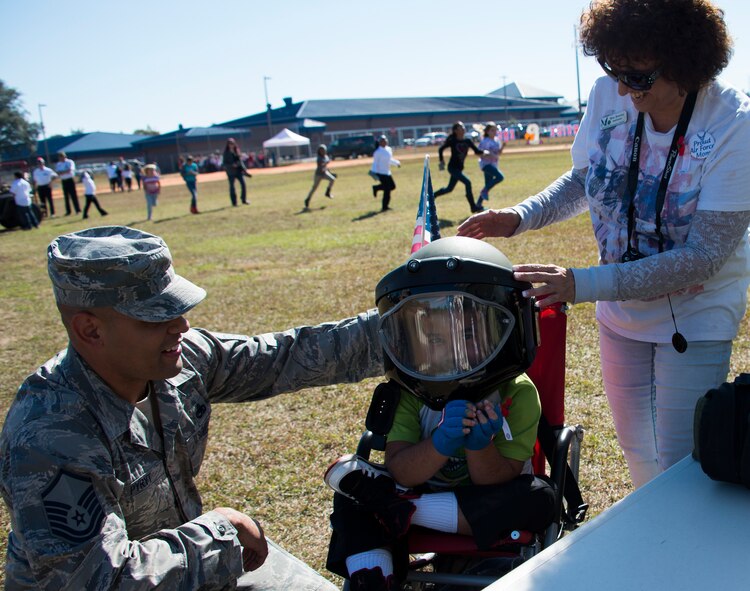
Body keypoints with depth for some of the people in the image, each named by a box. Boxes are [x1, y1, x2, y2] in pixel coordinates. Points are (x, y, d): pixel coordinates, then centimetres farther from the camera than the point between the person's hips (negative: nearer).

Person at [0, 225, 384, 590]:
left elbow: (284, 357, -5)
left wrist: (387, 330, -7)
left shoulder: (183, 356, -13)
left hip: (184, 538, 6)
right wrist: (220, 534, -23)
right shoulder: (48, 438, -30)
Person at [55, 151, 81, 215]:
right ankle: (68, 211, 10)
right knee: (66, 196, 6)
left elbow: (70, 170, -16)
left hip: (70, 180, -5)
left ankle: (78, 210, -3)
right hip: (63, 181, 5)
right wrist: (65, 172, -15)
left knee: (73, 195, -5)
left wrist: (62, 172, -9)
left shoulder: (70, 162, -3)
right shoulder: (58, 164, 11)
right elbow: (58, 173, 2)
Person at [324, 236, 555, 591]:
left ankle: (397, 510, -25)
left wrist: (478, 443, -39)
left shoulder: (517, 395, -17)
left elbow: (495, 483, -19)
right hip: (426, 493, 2)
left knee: (538, 500, -32)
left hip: (484, 515, -1)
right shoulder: (410, 394, -11)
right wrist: (442, 442, -38)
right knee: (351, 497, -15)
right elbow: (401, 472, -20)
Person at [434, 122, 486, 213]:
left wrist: (484, 152, -18)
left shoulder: (467, 141, 0)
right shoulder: (452, 141, -12)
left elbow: (476, 151, -1)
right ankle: (473, 206, -14)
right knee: (467, 182, -19)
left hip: (459, 168, 6)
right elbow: (441, 149, -3)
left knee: (449, 189, 15)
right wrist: (441, 161, -8)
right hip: (452, 167, -6)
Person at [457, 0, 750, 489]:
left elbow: (704, 256, -29)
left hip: (696, 315, -4)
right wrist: (520, 217, -14)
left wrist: (585, 284, -36)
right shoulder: (610, 95, -13)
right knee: (636, 447, 20)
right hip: (621, 308, 5)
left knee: (679, 465, 0)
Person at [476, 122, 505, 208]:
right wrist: (491, 156, -26)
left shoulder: (497, 141, 11)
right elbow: (480, 154, -15)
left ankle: (478, 204, 18)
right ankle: (485, 191, -12)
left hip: (493, 165, 8)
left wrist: (502, 147, 1)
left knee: (488, 185, 10)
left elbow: (498, 153, 19)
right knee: (500, 177, -26)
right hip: (486, 164, -8)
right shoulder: (485, 141, -12)